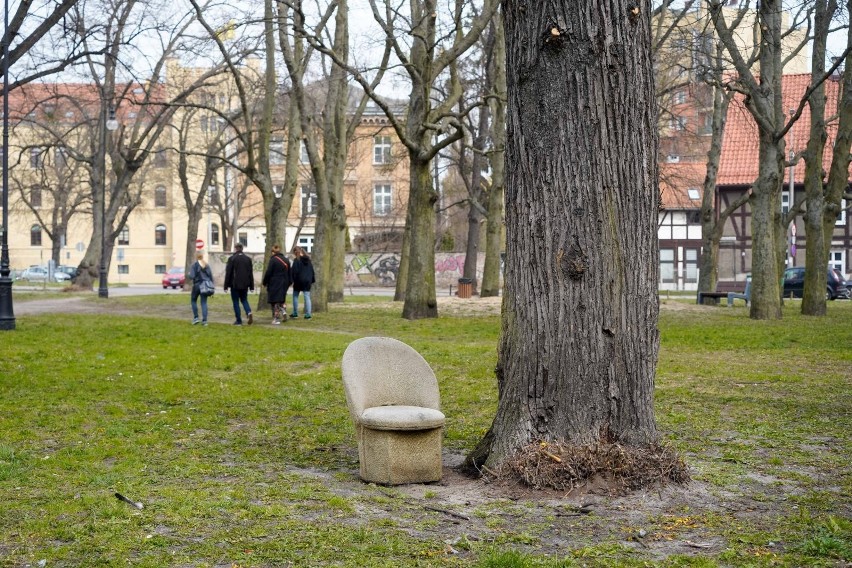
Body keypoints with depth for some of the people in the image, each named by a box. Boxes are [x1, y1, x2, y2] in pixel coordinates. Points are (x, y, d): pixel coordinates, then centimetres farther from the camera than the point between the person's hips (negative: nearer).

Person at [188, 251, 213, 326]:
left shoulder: (195, 265, -9)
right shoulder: (207, 265, 5)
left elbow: (191, 276, -15)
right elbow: (211, 276, 6)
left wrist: (189, 275, 9)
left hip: (197, 285, -4)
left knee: (193, 300, 15)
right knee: (204, 302, 5)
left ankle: (195, 317, 7)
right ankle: (204, 320, 0)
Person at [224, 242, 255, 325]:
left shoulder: (232, 259, -8)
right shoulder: (248, 259, 5)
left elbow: (228, 273, -8)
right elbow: (251, 273, 7)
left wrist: (226, 286, -3)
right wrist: (251, 286, 12)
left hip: (235, 284, -4)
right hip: (245, 284, 4)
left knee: (236, 302, 4)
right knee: (244, 300, 16)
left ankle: (239, 321, 2)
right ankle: (249, 312, -12)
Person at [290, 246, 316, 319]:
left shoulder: (296, 260, -10)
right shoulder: (308, 259, 8)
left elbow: (294, 271, -14)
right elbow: (312, 270, 13)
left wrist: (292, 280, -8)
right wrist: (312, 280, 17)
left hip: (299, 281, -5)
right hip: (307, 281, 5)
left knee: (295, 296, 11)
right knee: (307, 297, 3)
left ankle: (295, 313, 14)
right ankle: (308, 314, -3)